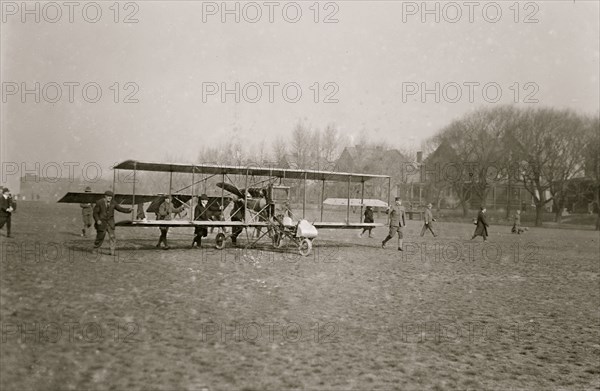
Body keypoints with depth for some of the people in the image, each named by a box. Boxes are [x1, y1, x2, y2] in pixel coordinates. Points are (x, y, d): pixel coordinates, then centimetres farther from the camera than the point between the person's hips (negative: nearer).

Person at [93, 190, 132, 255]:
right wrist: (97, 220, -22)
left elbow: (120, 208, 0)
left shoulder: (113, 202, -3)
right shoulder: (99, 203, -11)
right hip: (101, 222, -2)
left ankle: (112, 251, -7)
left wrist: (128, 210, -15)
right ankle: (95, 249, 30)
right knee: (100, 237, 5)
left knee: (112, 236, -10)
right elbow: (95, 213, -7)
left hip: (110, 222, 2)